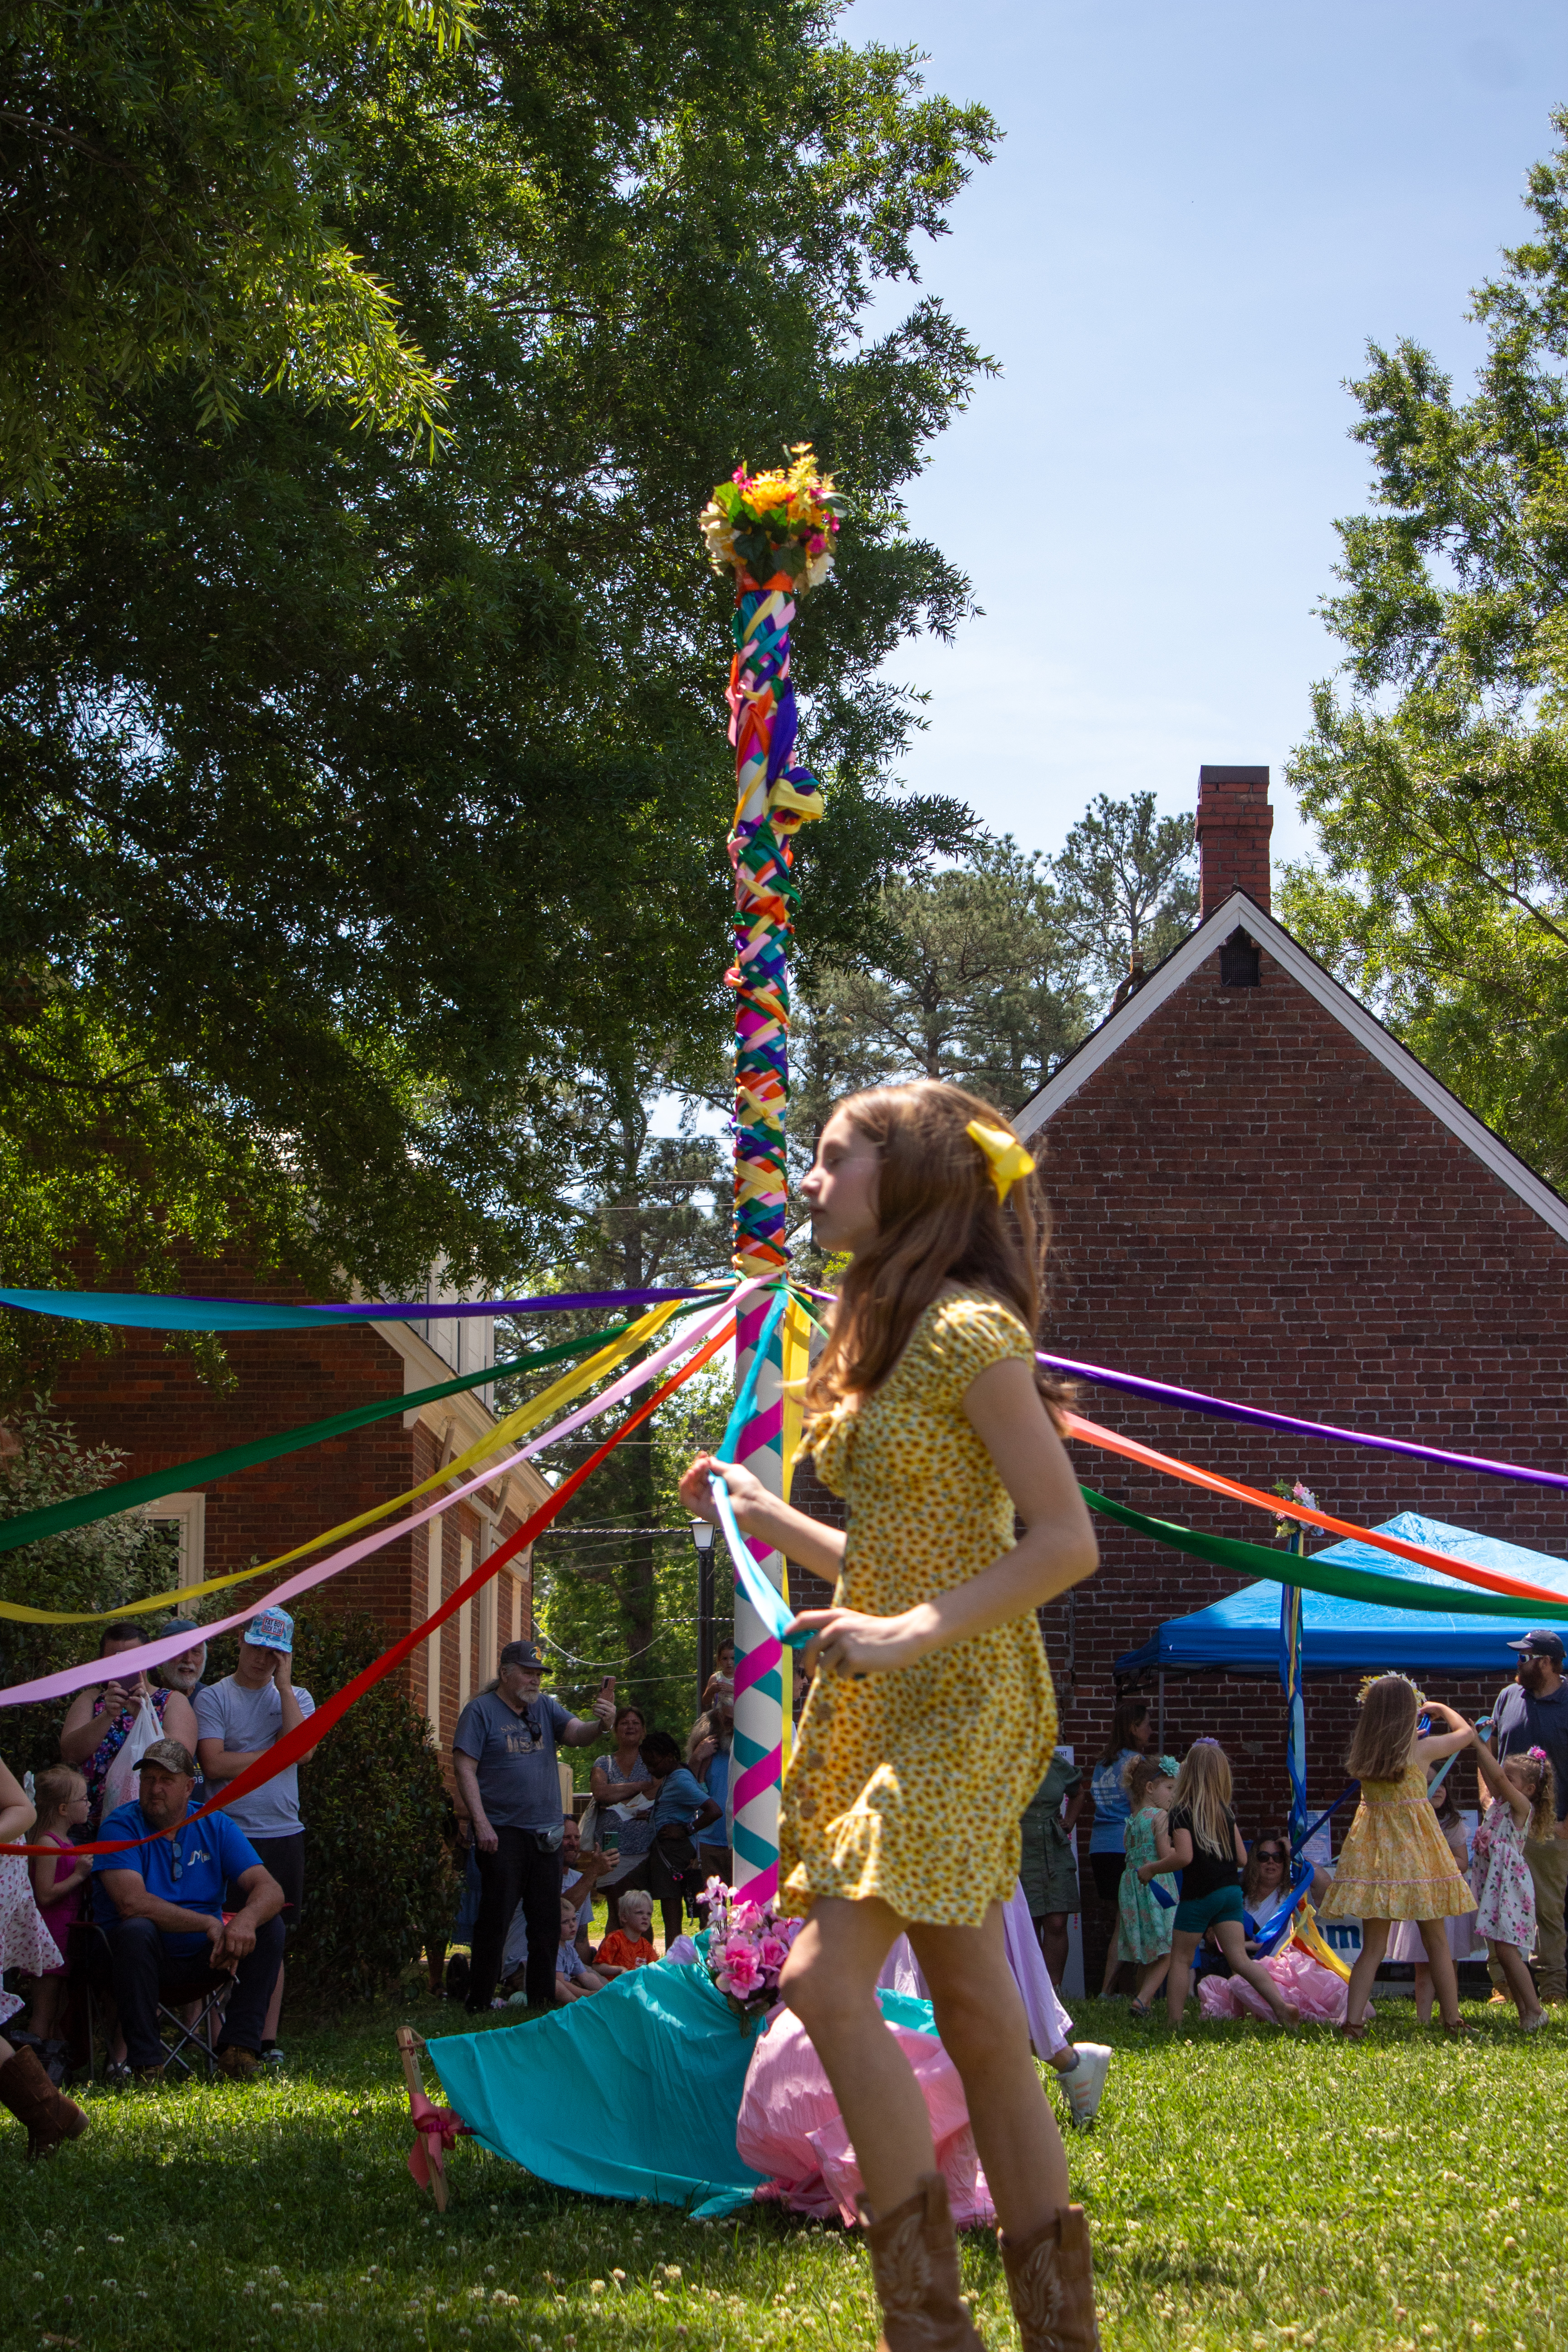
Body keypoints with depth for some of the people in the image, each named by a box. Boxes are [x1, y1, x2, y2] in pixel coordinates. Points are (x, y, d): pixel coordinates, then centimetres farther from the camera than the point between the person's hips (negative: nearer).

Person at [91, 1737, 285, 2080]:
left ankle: (238, 2047, -20)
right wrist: (208, 1924, -27)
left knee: (270, 1926, -16)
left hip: (204, 1961, 4)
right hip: (149, 1961, -4)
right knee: (137, 1930, -35)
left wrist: (245, 1920, -33)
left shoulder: (216, 1827, 2)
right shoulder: (121, 1827, -10)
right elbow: (132, 1903, -26)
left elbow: (270, 1890, -9)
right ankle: (146, 2063, -31)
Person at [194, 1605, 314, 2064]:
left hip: (284, 1834, 4)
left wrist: (284, 1683, -6)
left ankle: (267, 2038, 9)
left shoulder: (296, 1698, 12)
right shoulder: (214, 1697, 1)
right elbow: (214, 1764, -11)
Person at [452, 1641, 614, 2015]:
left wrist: (602, 1725, -28)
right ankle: (479, 2005, 2)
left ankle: (542, 2002, 17)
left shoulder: (545, 1708, 11)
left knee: (547, 1921, 8)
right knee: (495, 1920, -5)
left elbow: (577, 1735, -4)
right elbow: (465, 1768, -8)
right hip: (502, 1833, -5)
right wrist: (481, 1823, -16)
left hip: (545, 1833, 5)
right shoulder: (481, 1711, -3)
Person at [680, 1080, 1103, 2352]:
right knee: (975, 2013, 8)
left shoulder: (971, 1331, -13)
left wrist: (912, 1631, -24)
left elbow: (1066, 1542, -18)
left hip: (957, 1696, -9)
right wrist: (774, 1520, 21)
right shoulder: (887, 1335, 17)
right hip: (887, 1700, 9)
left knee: (828, 1975, -16)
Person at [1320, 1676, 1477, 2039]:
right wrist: (1440, 1708, 26)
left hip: (1374, 1847, 3)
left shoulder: (1363, 1755, -1)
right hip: (1416, 1850, -3)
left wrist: (1410, 1734, 36)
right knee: (1437, 1942, 9)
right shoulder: (1421, 1750, -9)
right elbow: (1467, 1731, 9)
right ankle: (1453, 2022, 13)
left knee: (1373, 1946, 5)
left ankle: (1352, 2023, -5)